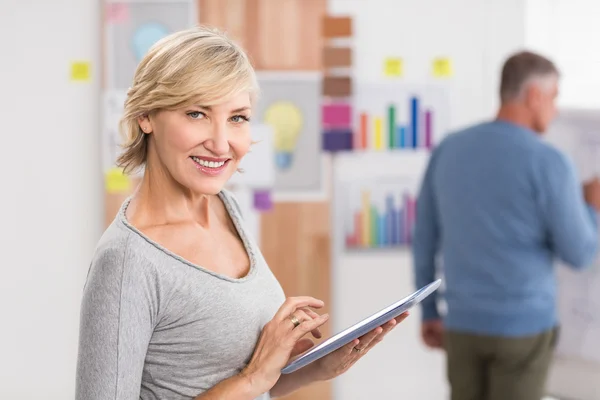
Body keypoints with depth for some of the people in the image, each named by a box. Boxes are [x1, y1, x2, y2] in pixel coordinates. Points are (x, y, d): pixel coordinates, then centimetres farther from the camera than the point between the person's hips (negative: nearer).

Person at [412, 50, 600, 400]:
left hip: (464, 323, 5)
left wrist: (430, 312, 17)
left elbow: (425, 239, 8)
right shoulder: (549, 163, -15)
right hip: (524, 326, -5)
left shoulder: (448, 150, 3)